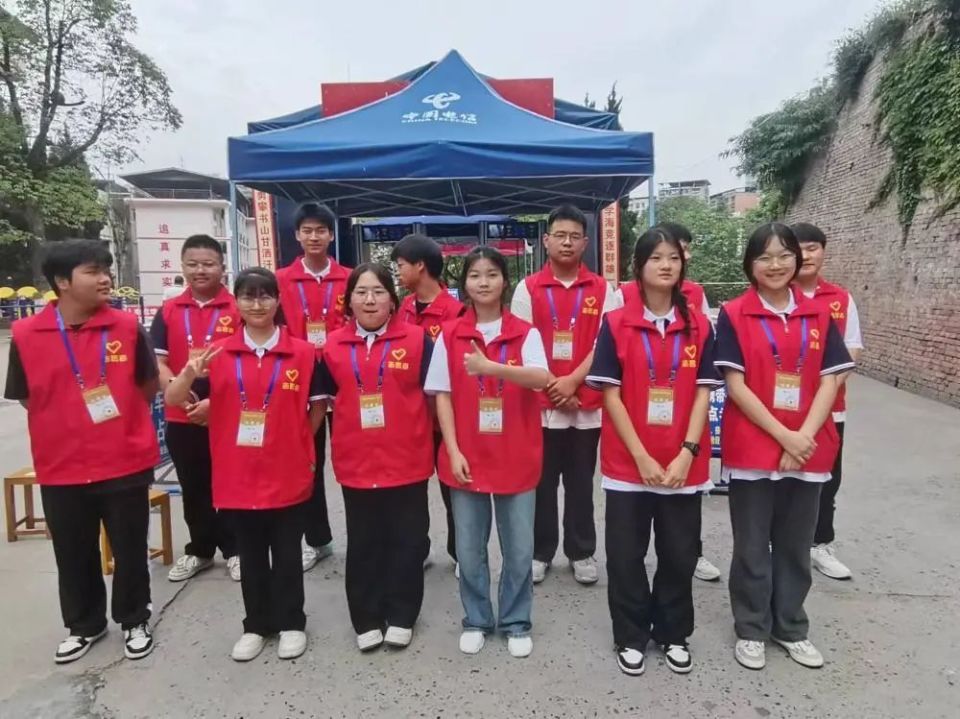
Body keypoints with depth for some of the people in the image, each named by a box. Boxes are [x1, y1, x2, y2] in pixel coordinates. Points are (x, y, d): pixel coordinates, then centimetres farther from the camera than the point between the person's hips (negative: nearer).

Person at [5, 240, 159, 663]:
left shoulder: (127, 327, -6)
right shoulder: (26, 335, -6)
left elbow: (149, 388, 4)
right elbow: (27, 399, 4)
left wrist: (118, 418, 1)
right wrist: (71, 424, 1)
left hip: (126, 463, -1)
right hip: (61, 468, 1)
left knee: (130, 549, 12)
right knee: (74, 555, 17)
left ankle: (134, 621, 33)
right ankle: (84, 625, 39)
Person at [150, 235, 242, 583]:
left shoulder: (238, 309, -5)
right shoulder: (169, 311, 6)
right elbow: (156, 361, 3)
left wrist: (215, 400, -16)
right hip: (182, 417, 4)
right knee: (193, 489, 16)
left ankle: (234, 549, 26)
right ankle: (200, 550, 33)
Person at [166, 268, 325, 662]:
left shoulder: (303, 352, -5)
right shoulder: (218, 353, -1)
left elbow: (317, 407, 3)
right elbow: (172, 400, -3)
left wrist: (295, 445, 0)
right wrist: (189, 374, -23)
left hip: (288, 475, -2)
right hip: (237, 475, 2)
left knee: (287, 553, 12)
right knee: (250, 556, 16)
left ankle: (291, 623, 29)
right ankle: (256, 625, 33)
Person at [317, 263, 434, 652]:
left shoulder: (418, 339, -5)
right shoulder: (333, 346, 3)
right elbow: (324, 398, 11)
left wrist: (437, 441, -1)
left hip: (407, 461, -1)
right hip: (355, 463, 2)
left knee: (407, 540, 11)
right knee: (363, 543, 14)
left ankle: (401, 617, 29)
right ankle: (366, 620, 30)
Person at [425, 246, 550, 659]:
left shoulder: (526, 333, -2)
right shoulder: (449, 335, 0)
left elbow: (542, 378, -20)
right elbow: (442, 396, -1)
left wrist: (492, 368, -36)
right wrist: (453, 451, -8)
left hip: (516, 457, 0)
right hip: (467, 458, 1)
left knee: (519, 548, 9)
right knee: (469, 548, 11)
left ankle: (516, 623, 29)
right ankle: (476, 621, 31)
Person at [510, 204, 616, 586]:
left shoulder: (602, 290, 3)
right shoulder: (528, 288, 1)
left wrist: (572, 382, -13)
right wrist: (551, 385, -10)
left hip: (587, 404, 1)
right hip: (540, 403, 0)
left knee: (581, 482, 12)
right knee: (541, 482, 9)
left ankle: (582, 553, 27)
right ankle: (539, 552, 25)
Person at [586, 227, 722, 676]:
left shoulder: (699, 327, 3)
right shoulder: (616, 324, -5)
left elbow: (703, 394, 0)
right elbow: (611, 395, -7)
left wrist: (687, 453, -11)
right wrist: (641, 457, -12)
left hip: (683, 464, 2)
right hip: (628, 462, -2)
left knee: (680, 554, 13)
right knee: (626, 555, 8)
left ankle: (674, 634, 34)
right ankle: (630, 637, 29)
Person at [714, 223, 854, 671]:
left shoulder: (818, 317, 5)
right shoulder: (733, 316, -5)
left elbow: (830, 381, 1)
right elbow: (735, 385, -10)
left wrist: (804, 436, -11)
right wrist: (783, 435, -15)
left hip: (808, 451, 3)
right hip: (752, 449, -3)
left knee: (796, 545, 16)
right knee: (752, 546, 9)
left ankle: (791, 627, 33)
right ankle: (750, 630, 26)